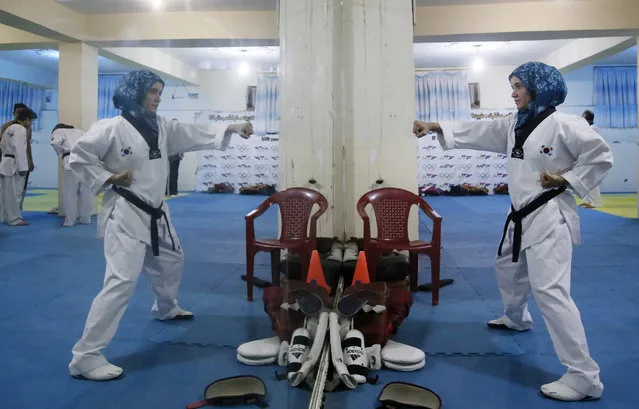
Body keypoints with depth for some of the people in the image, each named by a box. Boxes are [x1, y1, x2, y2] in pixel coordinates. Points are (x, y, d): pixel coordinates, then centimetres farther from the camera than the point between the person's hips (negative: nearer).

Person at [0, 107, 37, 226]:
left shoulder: (10, 128, 14)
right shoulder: (21, 129, -16)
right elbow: (19, 149, -22)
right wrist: (23, 168, -21)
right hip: (14, 165, -10)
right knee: (14, 193, -3)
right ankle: (15, 219, 2)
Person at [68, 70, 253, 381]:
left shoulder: (161, 127, 7)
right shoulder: (112, 128, -14)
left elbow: (197, 138, 8)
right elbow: (78, 157, -10)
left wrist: (230, 130, -1)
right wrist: (110, 179, -15)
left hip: (155, 213, 9)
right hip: (125, 214, -9)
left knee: (171, 261, 26)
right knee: (122, 281, -16)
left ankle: (166, 309, 55)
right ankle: (85, 357, -8)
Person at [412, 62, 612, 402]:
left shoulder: (565, 125, -15)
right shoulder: (514, 125, 9)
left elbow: (600, 157, -12)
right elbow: (477, 133, 8)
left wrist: (565, 179, -18)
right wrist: (435, 126, 1)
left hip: (550, 217, -9)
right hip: (521, 216, 9)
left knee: (550, 291, -15)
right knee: (507, 268, 27)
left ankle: (584, 377, -7)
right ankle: (516, 318, 57)